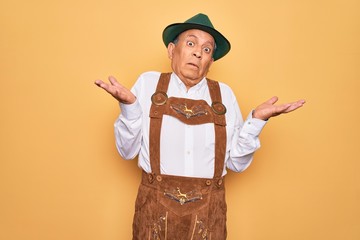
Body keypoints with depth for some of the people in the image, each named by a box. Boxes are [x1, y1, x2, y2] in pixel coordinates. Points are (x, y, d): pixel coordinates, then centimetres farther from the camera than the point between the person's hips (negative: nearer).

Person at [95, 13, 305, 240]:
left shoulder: (224, 94, 1)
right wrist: (129, 105, -16)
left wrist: (257, 119, -11)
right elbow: (128, 151, -3)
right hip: (155, 209, -1)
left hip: (208, 213, 1)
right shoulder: (148, 83, -2)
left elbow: (237, 162, 1)